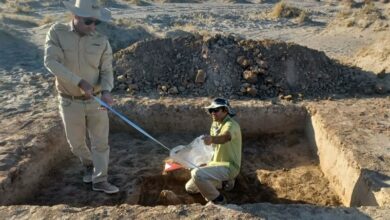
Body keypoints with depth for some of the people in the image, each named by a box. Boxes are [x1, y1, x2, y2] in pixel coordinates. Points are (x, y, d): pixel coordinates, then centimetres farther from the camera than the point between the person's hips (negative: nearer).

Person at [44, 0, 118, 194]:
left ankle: (99, 180, 19)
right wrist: (79, 82, -30)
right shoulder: (57, 32, -9)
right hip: (70, 102, 0)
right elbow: (51, 62, -21)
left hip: (96, 101, 1)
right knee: (76, 143, 16)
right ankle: (89, 165, 45)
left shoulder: (102, 41, -6)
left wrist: (106, 91, -23)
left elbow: (106, 71, -3)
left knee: (101, 142, 5)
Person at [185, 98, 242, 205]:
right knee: (190, 187, 12)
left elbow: (225, 137, -44)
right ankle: (224, 182, 19)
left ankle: (218, 200, -10)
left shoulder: (231, 125, -20)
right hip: (216, 164, 9)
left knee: (196, 173, -31)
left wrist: (211, 139, -64)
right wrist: (210, 164, 13)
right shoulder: (215, 124, 8)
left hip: (228, 166, -9)